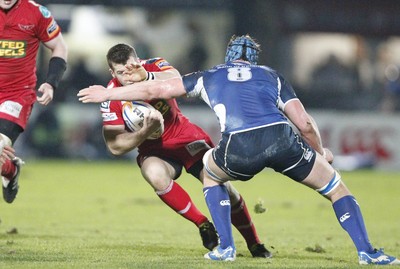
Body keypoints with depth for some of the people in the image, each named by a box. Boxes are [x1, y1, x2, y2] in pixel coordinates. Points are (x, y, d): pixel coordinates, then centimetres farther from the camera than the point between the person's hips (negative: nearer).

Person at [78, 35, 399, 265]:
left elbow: (155, 89, 29)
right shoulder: (272, 75, 29)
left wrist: (107, 93, 41)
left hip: (239, 149, 0)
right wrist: (321, 152, 39)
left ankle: (226, 247, 25)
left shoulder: (210, 77, 28)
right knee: (336, 187, 19)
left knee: (210, 172, 34)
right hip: (280, 138, 0)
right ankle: (366, 251, 5)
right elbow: (304, 123, 20)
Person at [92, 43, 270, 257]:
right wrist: (146, 131, -35)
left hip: (186, 137, 1)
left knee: (222, 185, -12)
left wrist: (146, 77, -60)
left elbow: (177, 82, -40)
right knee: (155, 174, -35)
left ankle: (254, 244, 9)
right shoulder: (111, 98, -17)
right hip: (154, 151, -1)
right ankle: (203, 225, -18)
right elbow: (115, 147, -18)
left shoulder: (154, 66, -17)